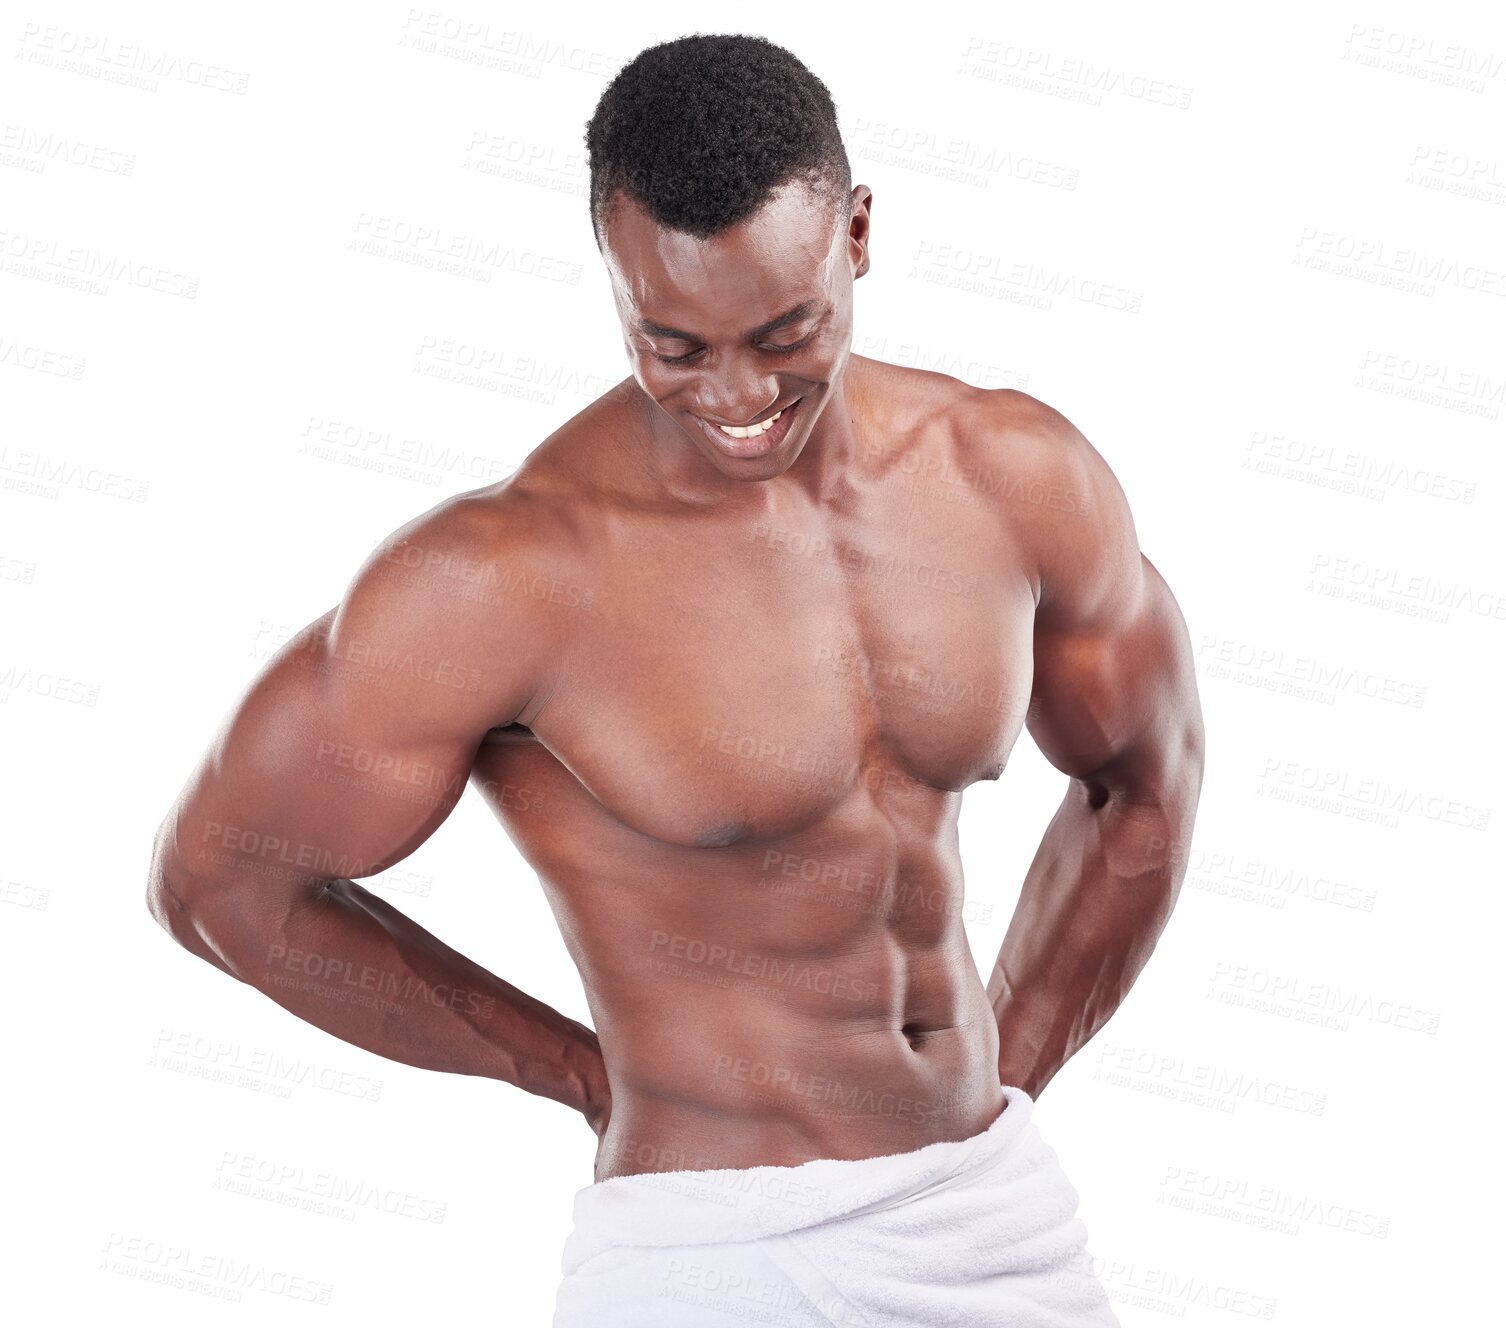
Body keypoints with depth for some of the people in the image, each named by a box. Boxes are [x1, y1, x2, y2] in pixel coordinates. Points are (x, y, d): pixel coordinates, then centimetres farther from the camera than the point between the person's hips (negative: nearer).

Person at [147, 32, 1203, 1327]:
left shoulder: (1014, 474, -4)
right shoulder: (504, 577, -18)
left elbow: (1147, 772, 13)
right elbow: (220, 878, -7)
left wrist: (1005, 1080, 9)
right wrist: (600, 1077, -1)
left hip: (1003, 1215, 5)